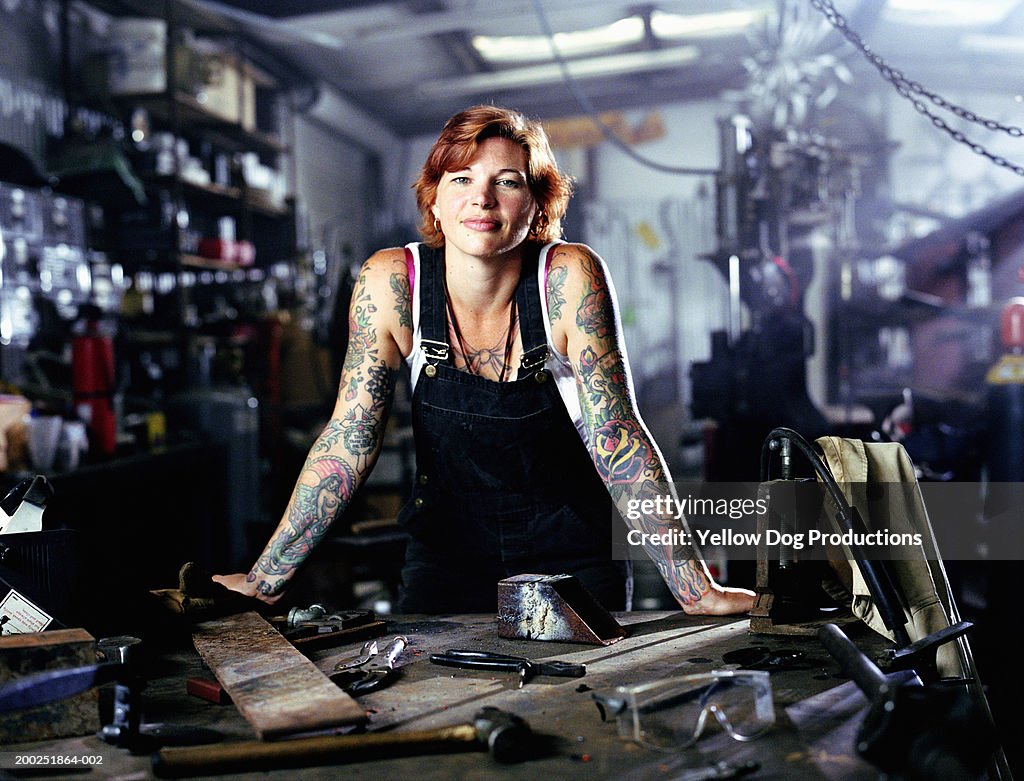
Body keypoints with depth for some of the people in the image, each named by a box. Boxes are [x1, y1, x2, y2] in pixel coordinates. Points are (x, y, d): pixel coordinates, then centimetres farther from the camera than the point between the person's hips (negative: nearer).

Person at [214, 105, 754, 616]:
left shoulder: (569, 278, -20)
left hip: (572, 559, 0)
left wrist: (698, 592, -23)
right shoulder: (391, 283, -15)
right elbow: (349, 439, -11)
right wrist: (266, 577, -13)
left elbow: (616, 437, -19)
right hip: (446, 552, 1)